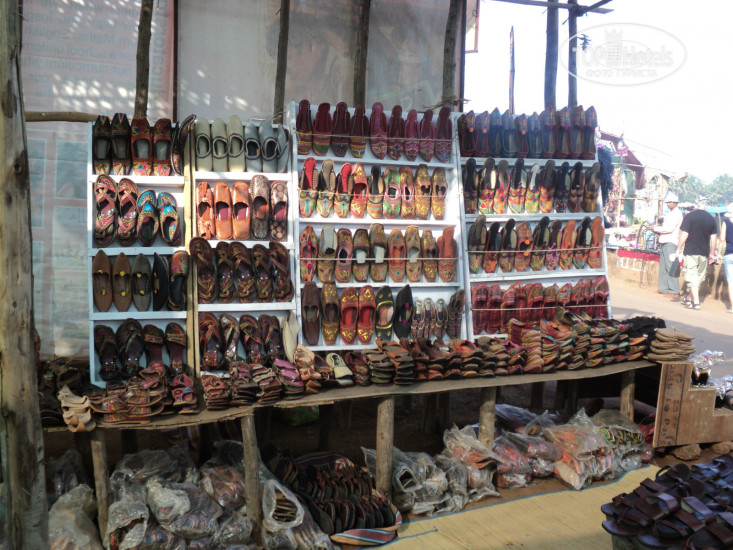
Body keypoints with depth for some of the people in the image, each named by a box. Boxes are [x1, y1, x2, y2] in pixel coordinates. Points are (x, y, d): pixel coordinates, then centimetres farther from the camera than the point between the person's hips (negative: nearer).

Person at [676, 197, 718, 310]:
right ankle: (689, 299, 27)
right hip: (704, 253, 4)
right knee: (699, 277, 16)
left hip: (691, 252, -4)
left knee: (692, 277, -3)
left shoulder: (689, 217, -7)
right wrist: (712, 254, 15)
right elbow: (714, 238, 8)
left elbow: (684, 235, -11)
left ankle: (696, 302, -9)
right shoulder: (711, 219, 5)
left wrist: (679, 249, -2)